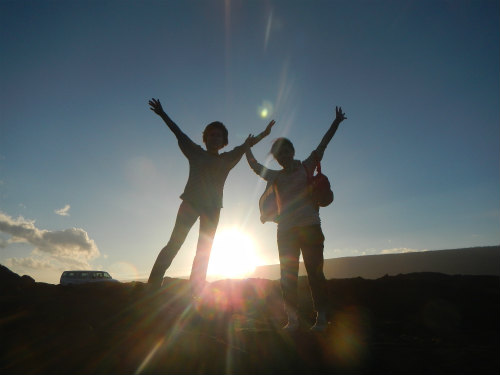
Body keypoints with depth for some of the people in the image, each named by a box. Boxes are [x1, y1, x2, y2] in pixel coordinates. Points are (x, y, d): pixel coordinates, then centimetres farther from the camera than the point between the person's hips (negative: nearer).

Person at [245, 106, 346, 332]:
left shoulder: (306, 167, 9)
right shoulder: (275, 177, 16)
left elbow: (322, 145, 4)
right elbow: (254, 165, 26)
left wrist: (336, 123, -1)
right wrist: (247, 147, 30)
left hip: (310, 227, -3)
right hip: (286, 231, 3)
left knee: (315, 271, -4)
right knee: (288, 275, 1)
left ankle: (321, 317, 3)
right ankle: (292, 318, 7)